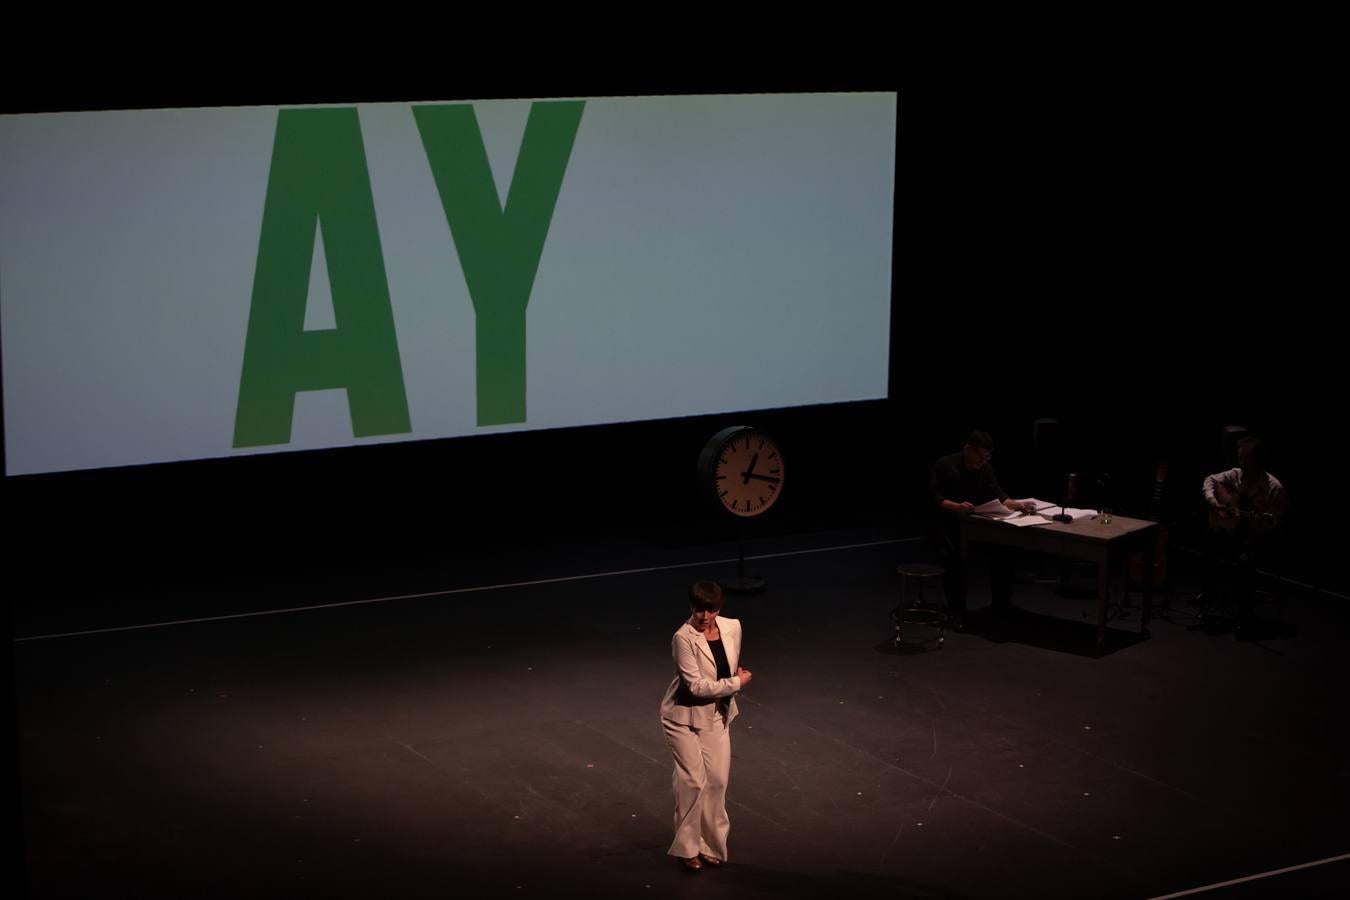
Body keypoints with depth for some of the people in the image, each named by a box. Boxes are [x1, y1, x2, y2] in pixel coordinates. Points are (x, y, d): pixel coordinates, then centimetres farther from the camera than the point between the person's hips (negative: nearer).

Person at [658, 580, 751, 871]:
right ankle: (686, 847, 8)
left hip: (717, 716, 5)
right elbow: (696, 685, -26)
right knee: (693, 781, -6)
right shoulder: (684, 638, -24)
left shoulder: (733, 627, -8)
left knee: (717, 781, 6)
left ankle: (709, 844, 20)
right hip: (684, 717, -5)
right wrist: (737, 683, -19)